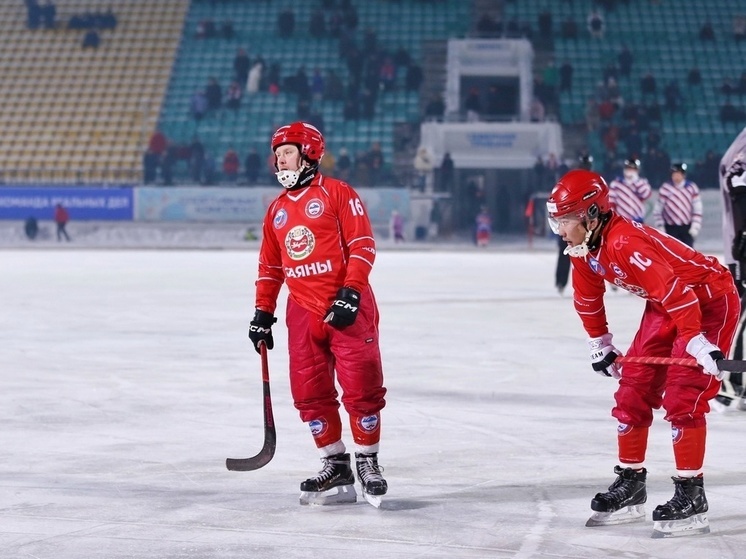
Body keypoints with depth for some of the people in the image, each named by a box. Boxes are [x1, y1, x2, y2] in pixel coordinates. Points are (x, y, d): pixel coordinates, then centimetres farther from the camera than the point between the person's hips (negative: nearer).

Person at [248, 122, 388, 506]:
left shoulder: (337, 194, -4)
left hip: (348, 307, -6)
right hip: (303, 312, 6)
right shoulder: (276, 210, 16)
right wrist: (263, 312, 15)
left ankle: (368, 462, 8)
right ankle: (336, 467, 10)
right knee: (310, 394, 1)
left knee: (361, 388, -6)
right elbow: (270, 265, 22)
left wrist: (350, 293, -17)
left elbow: (362, 245, -9)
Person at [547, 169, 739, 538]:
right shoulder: (584, 250, -4)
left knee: (681, 399, -15)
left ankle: (691, 497, -10)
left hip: (710, 301, -10)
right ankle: (630, 485, 18)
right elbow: (588, 298, 14)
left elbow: (675, 291, -38)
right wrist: (600, 345, 20)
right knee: (633, 392, 7)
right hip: (665, 307, 10)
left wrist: (698, 345, -40)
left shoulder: (627, 243, -33)